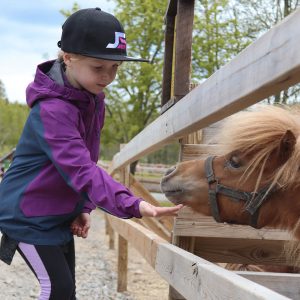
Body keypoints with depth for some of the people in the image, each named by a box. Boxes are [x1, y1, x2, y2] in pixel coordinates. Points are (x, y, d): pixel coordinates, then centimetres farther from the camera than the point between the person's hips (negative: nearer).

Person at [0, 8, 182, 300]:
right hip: (29, 217, -8)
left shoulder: (93, 101, 1)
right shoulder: (51, 109, -28)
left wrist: (83, 208, -3)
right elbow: (81, 170, -38)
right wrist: (133, 205, -47)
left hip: (60, 216, 8)